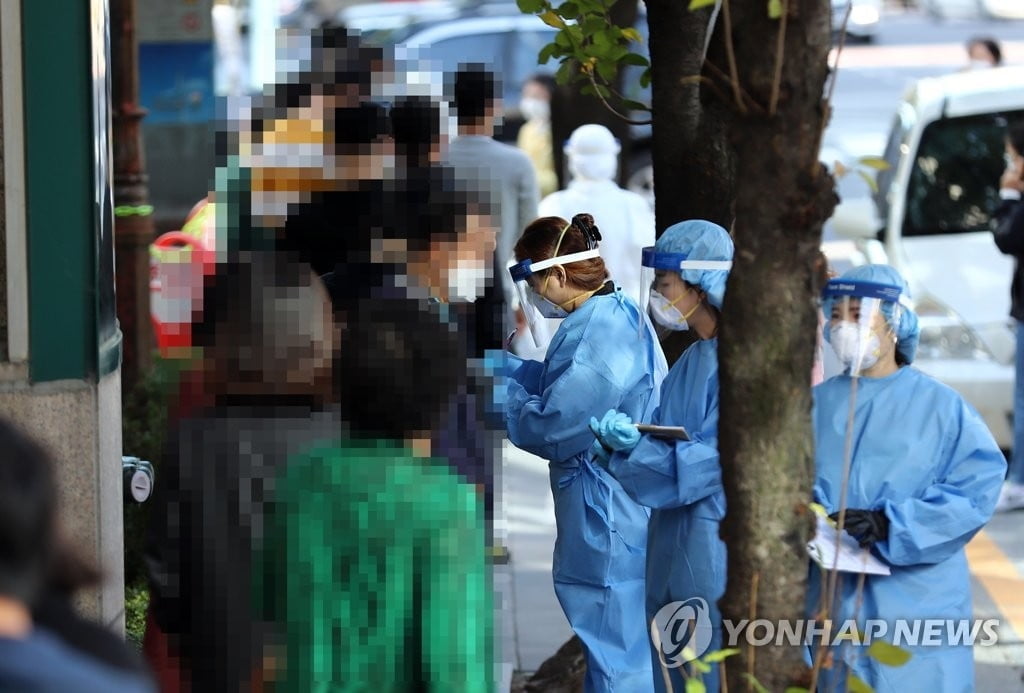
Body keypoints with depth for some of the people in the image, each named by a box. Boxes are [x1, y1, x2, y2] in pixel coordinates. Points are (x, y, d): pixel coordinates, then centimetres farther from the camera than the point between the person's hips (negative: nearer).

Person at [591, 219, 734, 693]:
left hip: (713, 545, -9)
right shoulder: (690, 361, 15)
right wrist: (626, 436, -6)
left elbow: (718, 458, -20)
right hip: (670, 546, 9)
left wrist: (634, 447, -24)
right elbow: (664, 440, 15)